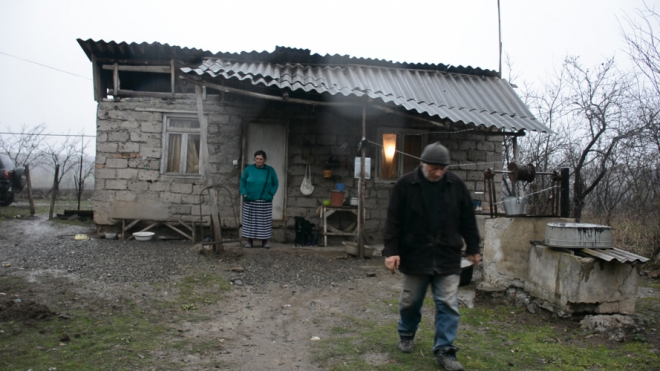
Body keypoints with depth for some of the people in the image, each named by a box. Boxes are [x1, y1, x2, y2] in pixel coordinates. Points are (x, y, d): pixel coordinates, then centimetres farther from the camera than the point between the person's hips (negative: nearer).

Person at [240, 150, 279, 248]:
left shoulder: (270, 170, 2)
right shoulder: (248, 169, 2)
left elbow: (275, 184, 8)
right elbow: (242, 181, 8)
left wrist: (270, 194, -3)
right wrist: (244, 193, -3)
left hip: (265, 202, 0)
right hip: (250, 201, 0)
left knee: (265, 221, 2)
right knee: (249, 221, 3)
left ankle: (265, 241, 10)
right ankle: (250, 241, 12)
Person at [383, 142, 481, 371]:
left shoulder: (456, 185, -1)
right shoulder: (405, 185, -8)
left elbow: (468, 220, 8)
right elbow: (393, 221, -7)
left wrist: (473, 249, 11)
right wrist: (391, 251, -11)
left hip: (448, 258, 1)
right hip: (415, 257, -1)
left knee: (448, 306, 1)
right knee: (410, 302, 14)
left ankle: (444, 350, 11)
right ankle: (406, 335, 40)